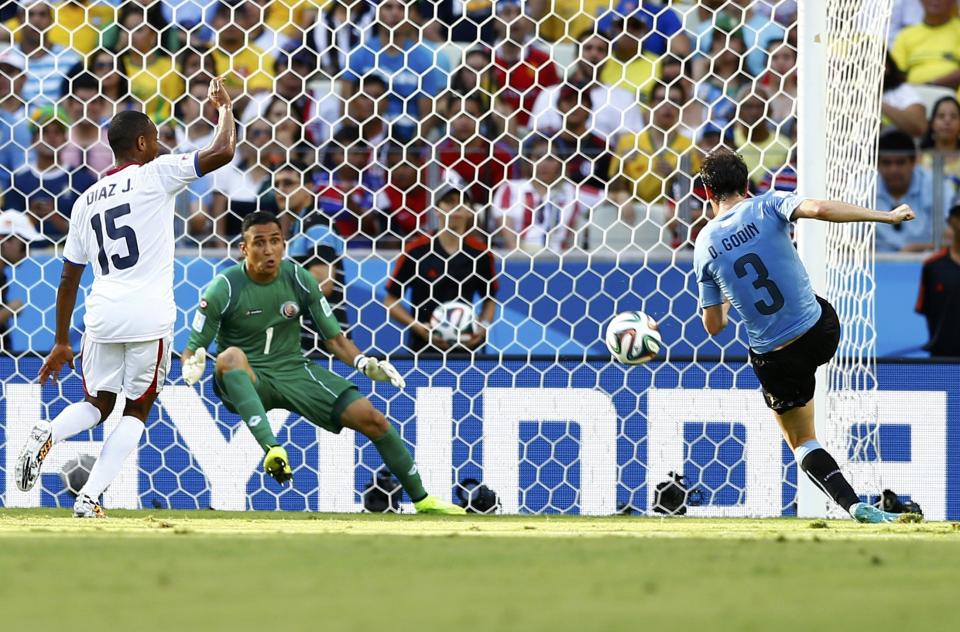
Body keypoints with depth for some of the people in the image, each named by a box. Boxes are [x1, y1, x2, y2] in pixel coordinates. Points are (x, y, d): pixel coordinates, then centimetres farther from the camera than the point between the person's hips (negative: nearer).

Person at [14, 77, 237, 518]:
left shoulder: (87, 201, 15)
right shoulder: (155, 175, -1)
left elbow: (69, 277, 17)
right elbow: (223, 151, -8)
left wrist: (61, 343, 23)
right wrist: (223, 106, 12)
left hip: (102, 316, 4)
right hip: (149, 316, -4)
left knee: (98, 403, 19)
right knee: (137, 409, 10)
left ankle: (48, 434, -13)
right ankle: (89, 498, -2)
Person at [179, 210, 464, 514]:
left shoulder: (300, 280, -1)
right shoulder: (224, 289, -11)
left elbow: (333, 338, 6)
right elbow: (192, 349, -8)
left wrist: (363, 363, -14)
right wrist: (192, 367, -32)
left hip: (294, 371, 3)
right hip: (246, 382, -3)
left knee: (372, 418, -11)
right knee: (231, 356, -40)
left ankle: (422, 499, 7)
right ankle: (272, 450, -55)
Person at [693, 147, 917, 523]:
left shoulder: (704, 247, -3)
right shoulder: (767, 207, -8)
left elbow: (714, 326, 2)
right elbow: (820, 209, -27)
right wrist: (888, 216, -19)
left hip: (775, 359, 0)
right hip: (822, 333, 0)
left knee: (802, 443, 16)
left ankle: (855, 506, -3)